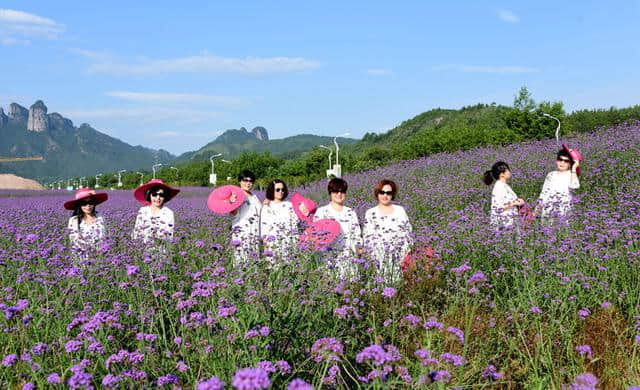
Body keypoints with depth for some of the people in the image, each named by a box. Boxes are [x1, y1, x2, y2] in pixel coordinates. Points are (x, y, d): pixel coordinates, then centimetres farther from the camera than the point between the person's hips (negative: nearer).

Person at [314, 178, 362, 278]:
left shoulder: (351, 213, 13)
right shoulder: (321, 212, 6)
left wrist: (357, 248, -3)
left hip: (347, 259, 2)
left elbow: (356, 235, 13)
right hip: (327, 258, -2)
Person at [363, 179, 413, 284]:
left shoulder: (400, 210, 16)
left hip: (401, 257, 2)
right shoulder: (371, 213, 9)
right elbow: (369, 238, 3)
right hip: (381, 255, -2)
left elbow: (408, 232, 14)